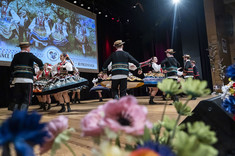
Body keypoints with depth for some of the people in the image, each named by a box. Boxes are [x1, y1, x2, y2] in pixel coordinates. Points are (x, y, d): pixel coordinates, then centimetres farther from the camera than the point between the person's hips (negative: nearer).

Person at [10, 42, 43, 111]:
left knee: (17, 100, 13)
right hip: (27, 80, -5)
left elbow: (11, 68, 12)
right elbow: (39, 62, -13)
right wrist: (41, 69, 3)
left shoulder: (16, 56, 12)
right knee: (27, 100, 2)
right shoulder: (30, 55, -1)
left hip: (17, 80, 5)